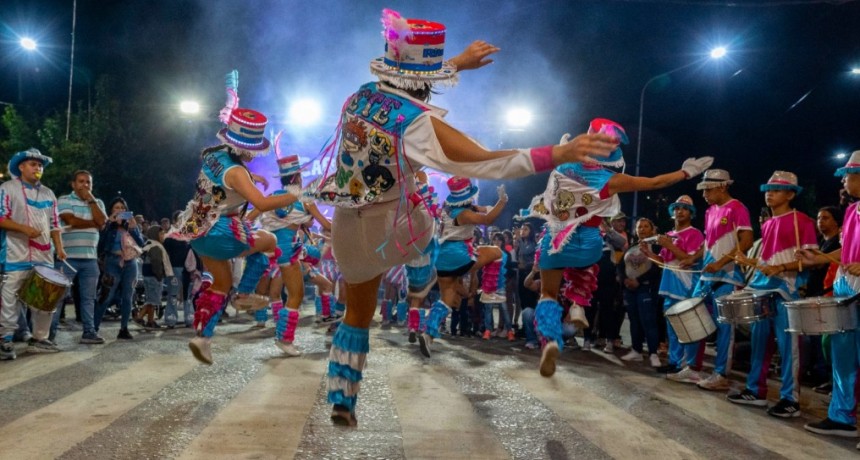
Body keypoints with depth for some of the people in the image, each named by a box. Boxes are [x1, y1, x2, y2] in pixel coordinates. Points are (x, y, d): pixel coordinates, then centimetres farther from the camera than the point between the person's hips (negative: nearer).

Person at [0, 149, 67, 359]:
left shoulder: (48, 193, 17)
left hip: (44, 256, 6)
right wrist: (24, 228, -20)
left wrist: (59, 247, 4)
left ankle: (39, 338, 14)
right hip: (17, 255, -6)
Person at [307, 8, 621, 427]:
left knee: (356, 316, 24)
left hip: (347, 230, 6)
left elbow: (406, 83, 19)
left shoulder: (360, 98, -2)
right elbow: (488, 162, -32)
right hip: (394, 231, -6)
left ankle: (341, 402, 31)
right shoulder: (418, 123, -23)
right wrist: (560, 153, -36)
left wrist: (458, 62, 28)